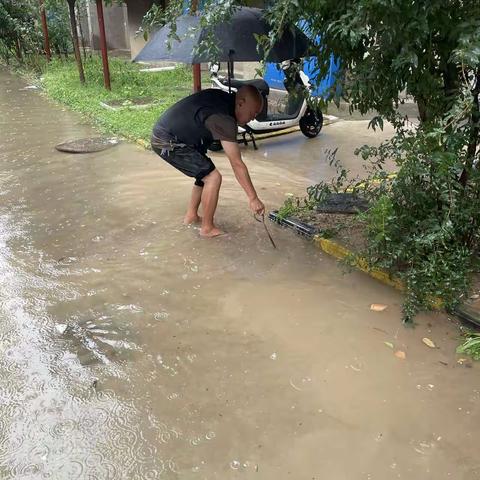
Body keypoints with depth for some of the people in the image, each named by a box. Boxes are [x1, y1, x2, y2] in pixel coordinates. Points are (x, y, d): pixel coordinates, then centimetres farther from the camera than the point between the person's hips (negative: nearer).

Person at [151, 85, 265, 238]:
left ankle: (191, 216, 26)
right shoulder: (224, 118, -25)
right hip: (167, 143, -10)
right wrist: (253, 198, -22)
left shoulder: (224, 98, 3)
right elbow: (237, 165, -25)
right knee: (213, 177, -12)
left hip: (166, 132, 10)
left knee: (205, 173, 17)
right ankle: (207, 228, 0)